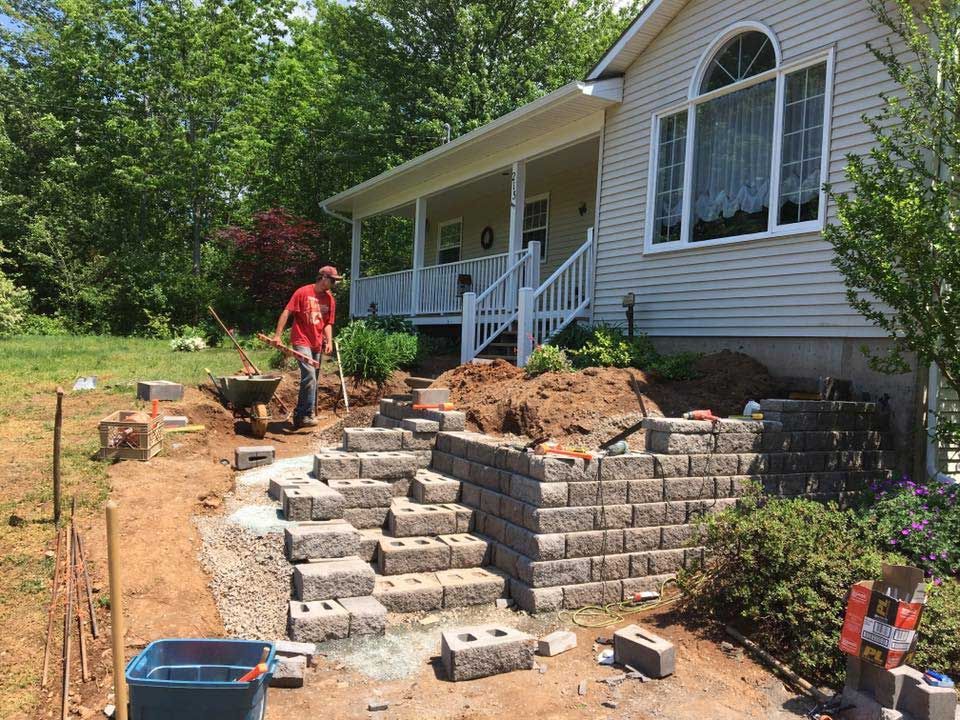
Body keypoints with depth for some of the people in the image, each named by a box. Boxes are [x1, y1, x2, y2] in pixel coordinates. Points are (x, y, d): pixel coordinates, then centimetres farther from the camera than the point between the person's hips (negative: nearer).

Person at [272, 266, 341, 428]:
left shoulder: (330, 299, 8)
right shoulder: (303, 292, -7)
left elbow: (328, 323, 10)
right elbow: (286, 312, -8)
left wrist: (329, 341, -6)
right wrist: (278, 335, -14)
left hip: (317, 344, 6)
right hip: (302, 341, -6)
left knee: (310, 380, 11)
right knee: (310, 376, -20)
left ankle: (299, 415, 23)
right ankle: (307, 414, -14)